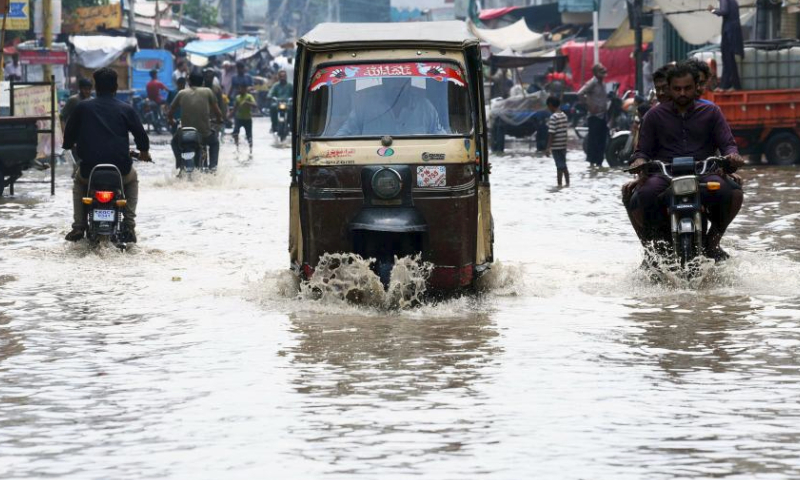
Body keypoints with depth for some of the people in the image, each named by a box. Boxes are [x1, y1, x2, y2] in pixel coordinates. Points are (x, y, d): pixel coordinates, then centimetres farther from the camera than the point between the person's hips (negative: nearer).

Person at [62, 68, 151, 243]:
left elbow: (69, 136, 14)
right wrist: (144, 151, 31)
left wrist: (68, 146, 38)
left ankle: (78, 227, 19)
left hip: (90, 168, 0)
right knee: (132, 180, 34)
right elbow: (141, 135, 8)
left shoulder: (82, 107, 6)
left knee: (79, 182, 35)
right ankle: (129, 226, 18)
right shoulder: (126, 109, 4)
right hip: (121, 168, 0)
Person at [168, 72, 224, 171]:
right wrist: (219, 119, 25)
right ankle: (213, 165, 12)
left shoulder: (181, 93, 6)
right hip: (205, 133, -1)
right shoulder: (207, 91, 2)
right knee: (214, 142, 33)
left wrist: (172, 121, 31)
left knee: (175, 141, 34)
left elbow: (169, 114, 8)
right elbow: (217, 112, 2)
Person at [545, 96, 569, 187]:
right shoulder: (564, 115, 7)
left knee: (560, 166, -3)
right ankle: (567, 183, 21)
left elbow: (552, 134, -19)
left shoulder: (553, 117, -16)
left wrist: (548, 148, -17)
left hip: (556, 146, -7)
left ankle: (559, 184, 2)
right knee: (563, 165, 16)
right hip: (564, 145, 7)